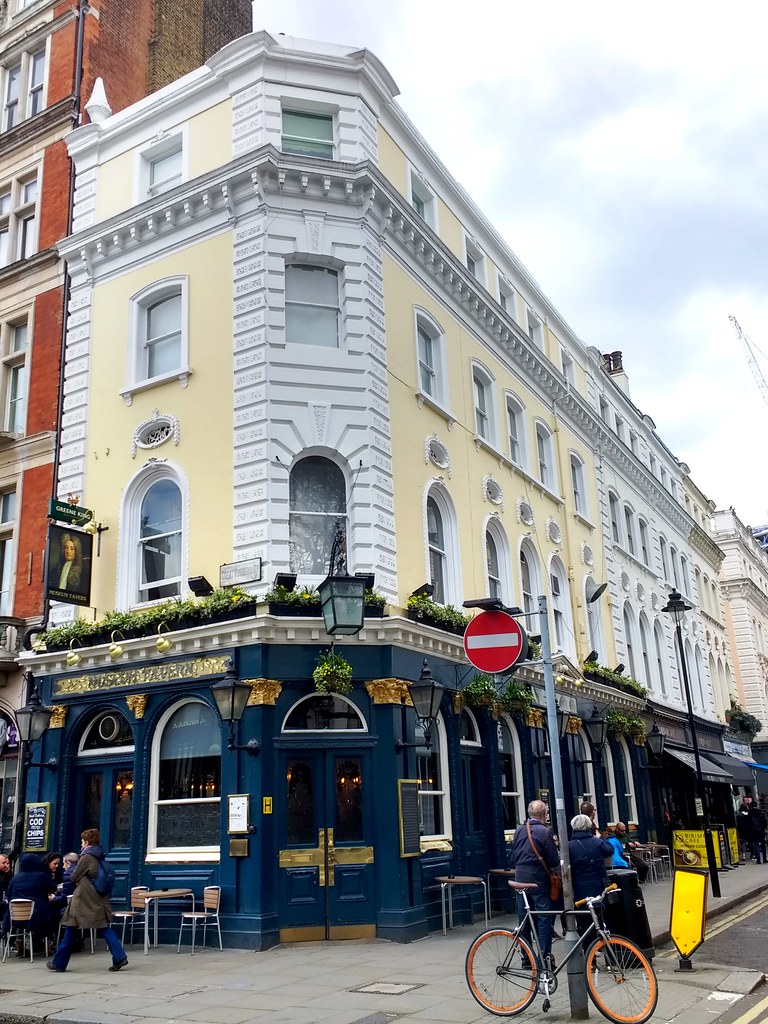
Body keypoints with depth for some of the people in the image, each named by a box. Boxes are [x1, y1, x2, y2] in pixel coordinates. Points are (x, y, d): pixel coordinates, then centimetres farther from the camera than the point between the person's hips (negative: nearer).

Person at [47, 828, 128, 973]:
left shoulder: (87, 857, -13)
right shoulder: (100, 858, 10)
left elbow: (74, 877, -6)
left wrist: (71, 871, 13)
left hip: (83, 900, -7)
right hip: (99, 900, 7)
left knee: (71, 930, 6)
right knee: (104, 928, 5)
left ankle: (58, 963, 15)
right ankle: (119, 957, -8)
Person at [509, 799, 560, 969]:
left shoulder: (519, 831, 6)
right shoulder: (544, 832, -12)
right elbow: (554, 860, -9)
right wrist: (554, 869, 11)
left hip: (520, 878, 6)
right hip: (538, 879, -6)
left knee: (524, 919, 11)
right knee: (544, 918, 1)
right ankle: (545, 956, 0)